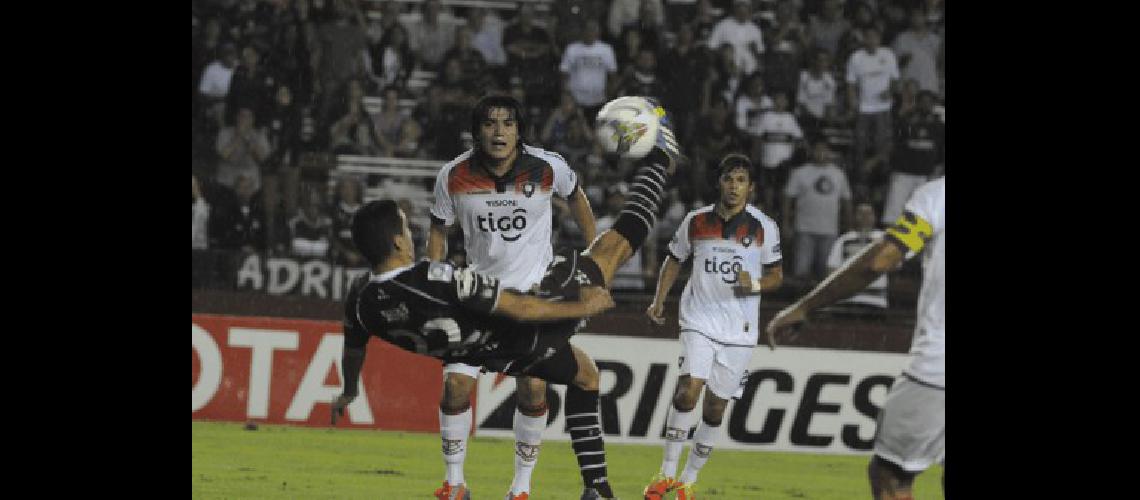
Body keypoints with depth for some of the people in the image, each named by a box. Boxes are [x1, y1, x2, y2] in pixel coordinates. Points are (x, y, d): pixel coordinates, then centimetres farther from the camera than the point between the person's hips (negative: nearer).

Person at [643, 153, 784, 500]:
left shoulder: (764, 228, -1)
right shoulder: (696, 222, 2)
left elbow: (776, 275, 6)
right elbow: (674, 260, 16)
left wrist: (755, 285, -15)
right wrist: (659, 301, 6)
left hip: (740, 329, 1)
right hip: (699, 319, -1)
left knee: (716, 406, 6)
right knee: (688, 391, -20)